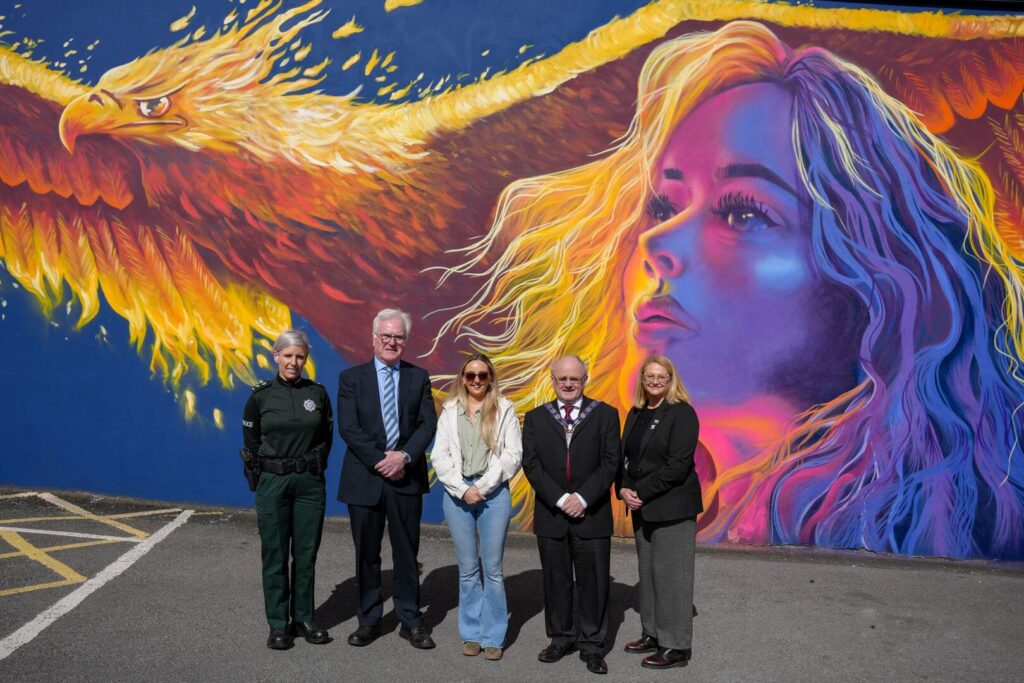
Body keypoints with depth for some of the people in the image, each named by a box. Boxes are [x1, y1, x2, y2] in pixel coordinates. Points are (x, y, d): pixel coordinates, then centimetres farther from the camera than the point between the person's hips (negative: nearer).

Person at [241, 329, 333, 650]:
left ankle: (303, 619, 20)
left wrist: (315, 465, 8)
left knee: (306, 554, 7)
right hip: (273, 482, -1)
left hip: (310, 482, 1)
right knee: (275, 555, 4)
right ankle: (278, 625, 15)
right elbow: (250, 440, 9)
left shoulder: (317, 393, 1)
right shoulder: (261, 395, -3)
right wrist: (269, 467, 8)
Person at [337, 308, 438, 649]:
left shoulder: (419, 377, 6)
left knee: (407, 553, 8)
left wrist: (404, 456, -16)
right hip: (364, 478, -1)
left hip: (407, 478, 1)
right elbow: (348, 428, -7)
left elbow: (427, 424, -1)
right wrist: (379, 461, -15)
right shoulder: (351, 377, 2)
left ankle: (411, 621, 19)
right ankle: (369, 621, 21)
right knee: (366, 554, 9)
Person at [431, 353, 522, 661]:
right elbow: (439, 455, 3)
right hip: (457, 493, 2)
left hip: (493, 493, -2)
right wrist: (462, 489, -8)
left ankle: (493, 637, 11)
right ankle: (471, 634, 19)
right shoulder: (450, 410, 8)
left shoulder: (504, 409, 2)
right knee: (467, 569, 8)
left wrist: (483, 487, -9)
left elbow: (512, 454, -3)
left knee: (492, 568, 1)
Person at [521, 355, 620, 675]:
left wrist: (583, 498, -13)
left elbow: (610, 462, -4)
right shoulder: (535, 418, 6)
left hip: (592, 514, -1)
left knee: (593, 582, 4)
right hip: (550, 514, 2)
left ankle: (591, 645, 15)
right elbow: (531, 464, -1)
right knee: (556, 580, 10)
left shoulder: (605, 415, 2)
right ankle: (561, 637, 24)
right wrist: (559, 499, -12)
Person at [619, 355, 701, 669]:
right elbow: (624, 455, 11)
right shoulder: (636, 413, 11)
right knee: (648, 571, 13)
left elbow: (678, 465, -17)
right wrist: (624, 489, -6)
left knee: (670, 574, -2)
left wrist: (641, 491, -16)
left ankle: (676, 646, 9)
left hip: (672, 507, -7)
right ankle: (653, 634, 26)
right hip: (642, 506, 7)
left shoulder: (682, 413, -11)